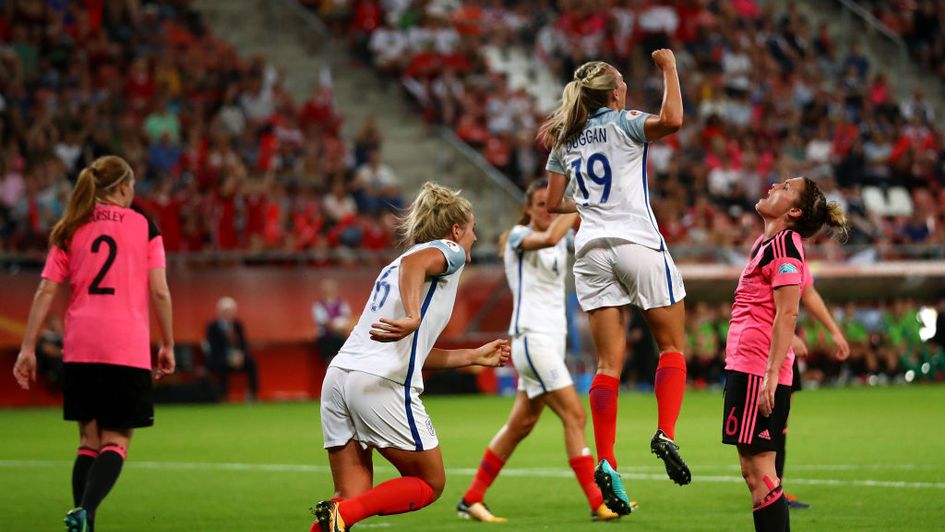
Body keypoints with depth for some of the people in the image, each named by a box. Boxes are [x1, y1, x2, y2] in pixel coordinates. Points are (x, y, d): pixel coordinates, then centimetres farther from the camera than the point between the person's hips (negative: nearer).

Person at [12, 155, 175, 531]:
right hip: (127, 347, -3)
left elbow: (46, 291, 5)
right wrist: (167, 345, 8)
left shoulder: (70, 231, 11)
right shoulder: (144, 226, 4)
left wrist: (27, 348, 5)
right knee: (116, 441, -1)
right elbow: (160, 292, -1)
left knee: (89, 440, 13)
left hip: (79, 347, 3)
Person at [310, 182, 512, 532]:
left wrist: (475, 356, 42)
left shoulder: (393, 268, 31)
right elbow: (414, 263, -18)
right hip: (382, 383, -8)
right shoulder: (449, 251, 7)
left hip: (338, 375, 8)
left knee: (353, 495, 8)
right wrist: (413, 318, -33)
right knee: (430, 484, 6)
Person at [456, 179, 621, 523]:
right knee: (575, 415, -14)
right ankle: (598, 503, -15)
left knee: (522, 424, 11)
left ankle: (471, 500, 18)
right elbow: (548, 238, -29)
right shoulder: (518, 237, -7)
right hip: (531, 337, -8)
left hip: (553, 339, 8)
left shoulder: (563, 241, 15)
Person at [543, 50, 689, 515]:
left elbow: (553, 203, 18)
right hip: (638, 242, -5)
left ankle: (605, 461, -12)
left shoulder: (563, 141, 13)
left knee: (609, 362, 1)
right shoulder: (623, 124, -3)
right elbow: (672, 119, -22)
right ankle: (665, 434, -13)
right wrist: (669, 67, -9)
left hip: (591, 250, 5)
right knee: (672, 346, 7)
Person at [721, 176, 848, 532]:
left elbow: (787, 315, -18)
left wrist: (770, 375, -22)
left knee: (759, 471, -10)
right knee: (753, 471, 11)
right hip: (745, 368, 10)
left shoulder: (783, 244, -11)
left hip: (757, 372, -10)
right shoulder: (766, 244, 18)